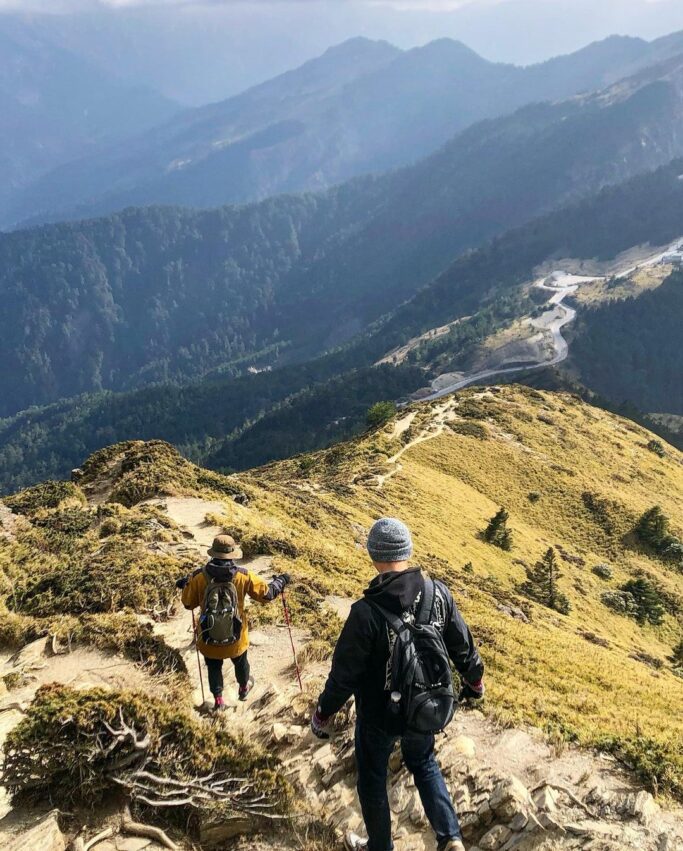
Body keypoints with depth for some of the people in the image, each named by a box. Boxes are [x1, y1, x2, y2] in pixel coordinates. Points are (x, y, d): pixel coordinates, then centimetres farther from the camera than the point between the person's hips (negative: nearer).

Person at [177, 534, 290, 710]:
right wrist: (281, 582, 10)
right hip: (235, 635, 1)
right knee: (240, 662, 29)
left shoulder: (199, 576, -19)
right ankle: (244, 687, 53)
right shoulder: (243, 576, -19)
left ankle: (218, 700, 34)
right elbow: (267, 593, -9)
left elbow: (188, 603, -5)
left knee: (214, 667, 24)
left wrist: (186, 585, 15)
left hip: (209, 636, -1)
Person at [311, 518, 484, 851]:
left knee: (372, 780, 22)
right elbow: (463, 645, -3)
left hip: (379, 717, -4)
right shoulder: (438, 593, -17)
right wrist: (474, 681, 17)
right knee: (424, 764, 32)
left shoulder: (366, 611, -31)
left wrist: (323, 714, -4)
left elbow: (344, 673, -22)